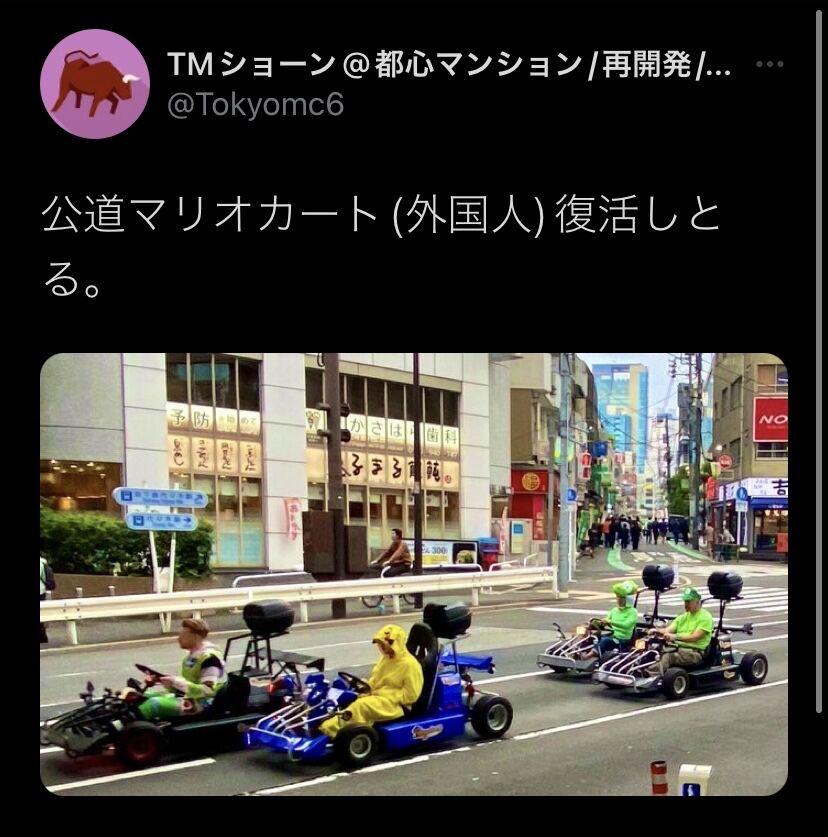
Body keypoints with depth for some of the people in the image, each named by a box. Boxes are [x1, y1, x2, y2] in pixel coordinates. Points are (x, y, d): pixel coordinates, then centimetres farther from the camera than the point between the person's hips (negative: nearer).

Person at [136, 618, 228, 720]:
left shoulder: (209, 658, -19)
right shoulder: (192, 655, 11)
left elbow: (208, 691, -26)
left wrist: (176, 682, -29)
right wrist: (164, 680, 3)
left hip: (200, 704, -10)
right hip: (186, 697, 10)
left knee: (154, 703, -24)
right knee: (144, 696, 4)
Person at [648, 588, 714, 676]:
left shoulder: (705, 617, -1)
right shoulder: (683, 617, 21)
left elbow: (695, 637, -15)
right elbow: (668, 630, 10)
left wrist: (676, 637, -28)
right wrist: (657, 630, -13)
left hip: (695, 652, -6)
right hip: (677, 648, 6)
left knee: (668, 657, -35)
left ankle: (653, 674, -56)